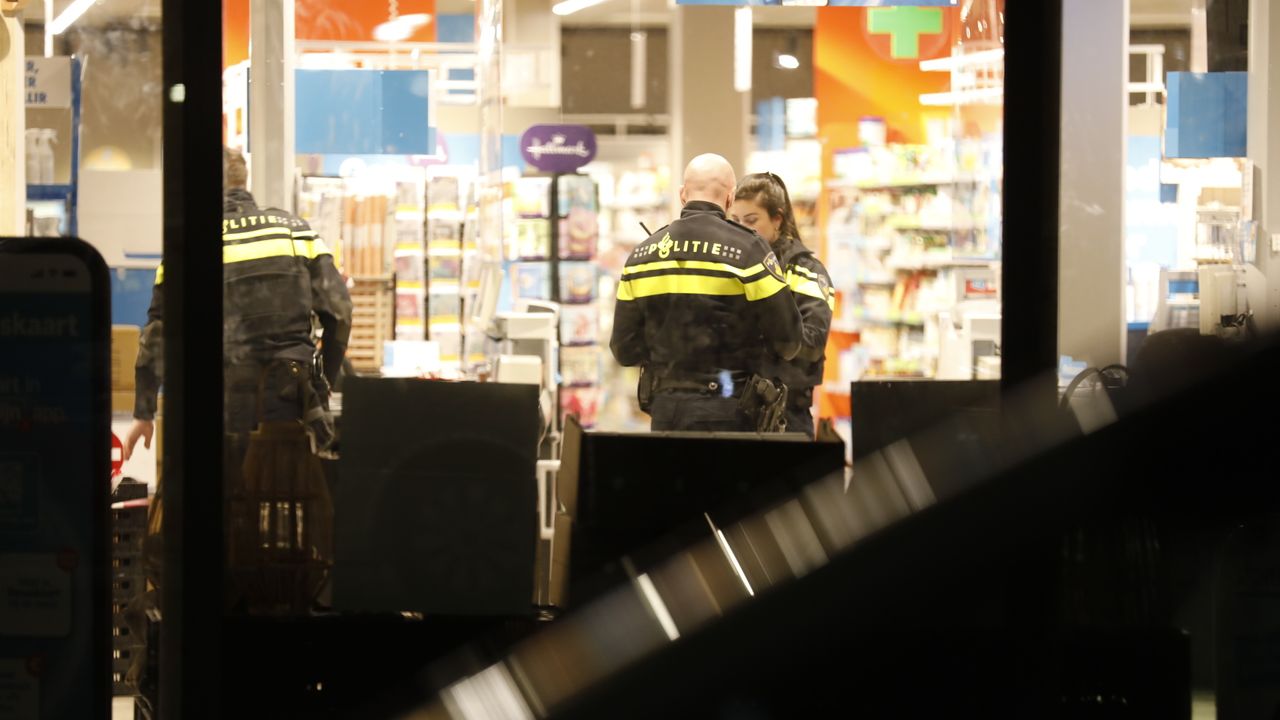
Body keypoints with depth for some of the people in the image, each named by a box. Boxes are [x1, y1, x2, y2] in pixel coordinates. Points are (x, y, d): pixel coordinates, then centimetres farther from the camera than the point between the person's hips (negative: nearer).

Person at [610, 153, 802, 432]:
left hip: (664, 408, 4)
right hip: (724, 409, -4)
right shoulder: (746, 250, -8)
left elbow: (624, 350, 8)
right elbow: (787, 339, -7)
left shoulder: (641, 255, 7)